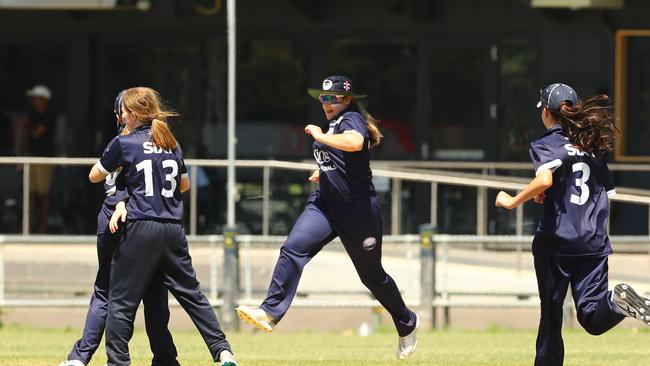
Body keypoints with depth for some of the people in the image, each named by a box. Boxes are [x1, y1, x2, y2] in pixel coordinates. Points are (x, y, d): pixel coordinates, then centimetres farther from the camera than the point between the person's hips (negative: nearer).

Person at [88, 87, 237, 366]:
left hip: (140, 228, -5)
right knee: (191, 293, 11)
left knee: (121, 299, 2)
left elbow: (95, 176, 10)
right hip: (173, 230, 5)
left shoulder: (123, 144, -3)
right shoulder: (172, 145, 12)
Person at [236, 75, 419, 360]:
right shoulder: (334, 122, 12)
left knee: (371, 275, 7)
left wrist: (319, 136, -28)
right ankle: (270, 312, -25)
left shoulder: (352, 120, -14)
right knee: (293, 249, -17)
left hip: (358, 208, -7)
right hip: (325, 203, 7)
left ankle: (407, 323, 29)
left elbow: (355, 143, -39)